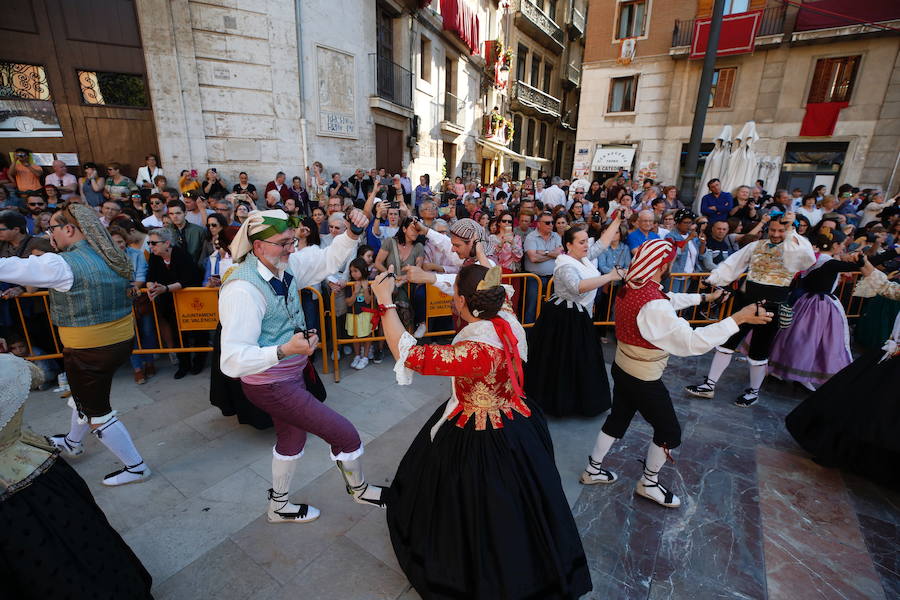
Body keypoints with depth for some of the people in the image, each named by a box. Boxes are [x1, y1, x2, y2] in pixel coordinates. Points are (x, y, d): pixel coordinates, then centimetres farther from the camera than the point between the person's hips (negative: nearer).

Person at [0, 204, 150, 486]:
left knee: (97, 413, 8)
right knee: (85, 396, 30)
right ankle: (72, 443, 54)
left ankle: (135, 467, 17)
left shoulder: (64, 264, -19)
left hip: (89, 352, -8)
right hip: (123, 341, 8)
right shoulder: (112, 258, 3)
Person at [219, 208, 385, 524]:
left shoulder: (285, 265, -7)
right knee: (346, 435, -1)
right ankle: (358, 488, 32)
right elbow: (232, 360, -32)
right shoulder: (243, 290, -29)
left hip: (291, 373, 9)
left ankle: (279, 506, 53)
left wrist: (353, 232, -14)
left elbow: (329, 258, 4)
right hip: (270, 384, -9)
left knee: (292, 436, 28)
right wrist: (284, 350, -45)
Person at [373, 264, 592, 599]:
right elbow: (492, 292, 8)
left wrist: (385, 302, -27)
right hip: (516, 423, 8)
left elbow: (408, 354, -35)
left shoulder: (475, 351, -38)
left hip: (479, 439, -8)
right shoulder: (506, 321, -14)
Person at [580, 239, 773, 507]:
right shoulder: (653, 306, -32)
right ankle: (649, 483, 34)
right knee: (669, 431, 14)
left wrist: (703, 297, 20)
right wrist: (738, 318, -30)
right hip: (644, 381, -8)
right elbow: (692, 342, -35)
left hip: (622, 368, 8)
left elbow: (670, 300, 15)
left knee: (618, 418, 24)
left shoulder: (632, 288, -4)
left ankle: (593, 469, 39)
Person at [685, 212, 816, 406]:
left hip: (773, 305, -4)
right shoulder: (757, 245, 7)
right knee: (727, 340, 5)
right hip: (748, 300, 4)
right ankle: (709, 385, 15)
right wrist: (713, 279, -7)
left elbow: (807, 258, -27)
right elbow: (733, 264, 4)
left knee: (759, 350, 7)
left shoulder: (795, 247, -4)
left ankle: (754, 391, 29)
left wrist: (790, 232, -28)